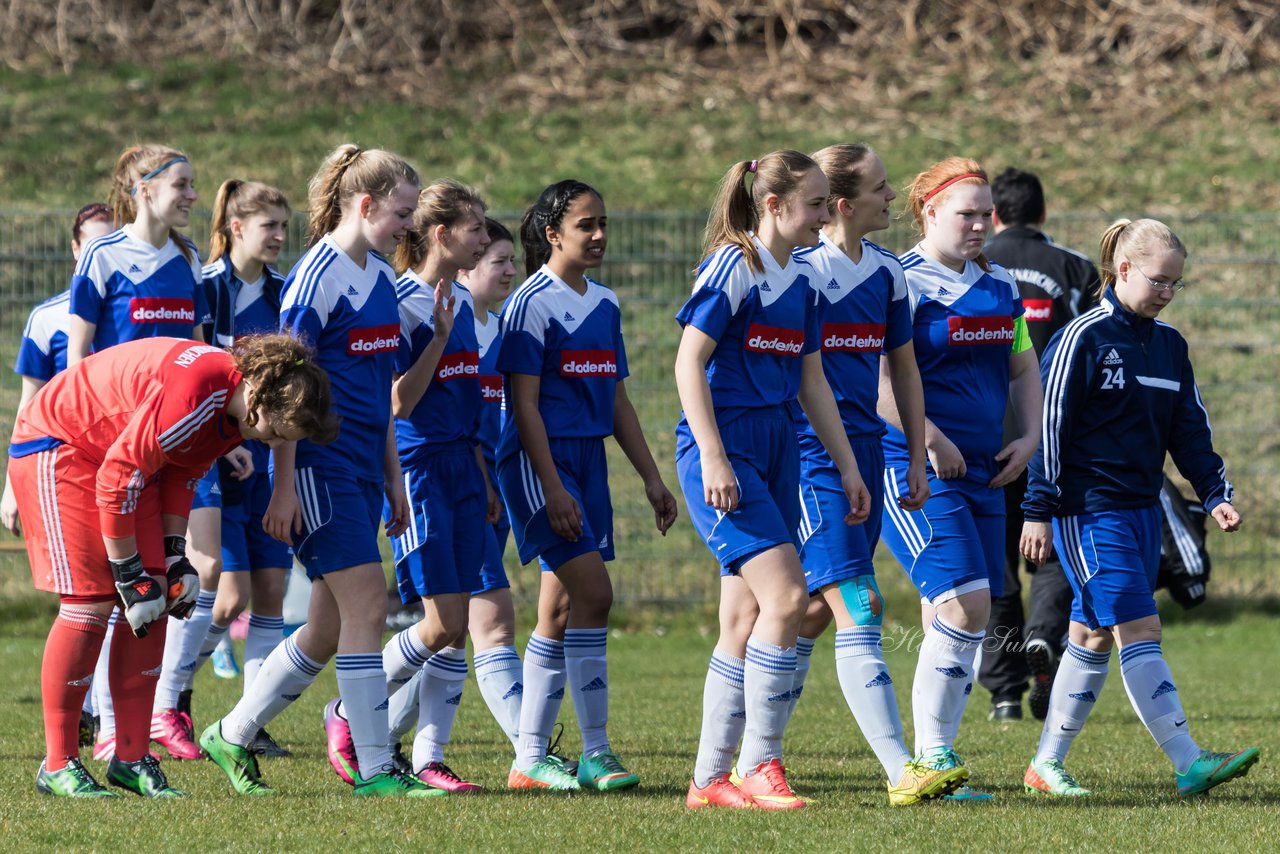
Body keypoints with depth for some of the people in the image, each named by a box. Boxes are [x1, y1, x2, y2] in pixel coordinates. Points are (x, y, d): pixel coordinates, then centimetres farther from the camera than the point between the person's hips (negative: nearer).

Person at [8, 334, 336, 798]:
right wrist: (129, 573, -20)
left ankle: (131, 759, 4)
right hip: (56, 446, -9)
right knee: (91, 599, -15)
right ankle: (58, 766, -7)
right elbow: (117, 479, -28)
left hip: (120, 451, 9)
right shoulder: (194, 394, -34)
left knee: (153, 602, -1)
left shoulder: (238, 407, -5)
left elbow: (181, 470, 11)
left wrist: (173, 553, 2)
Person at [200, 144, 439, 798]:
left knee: (329, 628, 8)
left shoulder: (381, 277, 14)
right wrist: (284, 487, -17)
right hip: (319, 467, -9)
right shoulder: (317, 277, -12)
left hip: (363, 470, 9)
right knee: (367, 604, -11)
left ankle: (233, 736, 21)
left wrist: (393, 479, 20)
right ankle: (374, 768, -8)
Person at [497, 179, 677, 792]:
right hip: (539, 463, -8)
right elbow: (524, 404, -13)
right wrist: (551, 487, -19)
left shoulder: (604, 304, 14)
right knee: (593, 595, -15)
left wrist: (652, 477, 16)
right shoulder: (532, 303, -9)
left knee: (561, 610, 7)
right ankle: (595, 751, -11)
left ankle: (530, 759, 11)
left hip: (588, 460, 8)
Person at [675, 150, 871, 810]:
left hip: (776, 451, 8)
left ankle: (710, 779, 10)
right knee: (785, 594, -18)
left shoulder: (801, 279, 14)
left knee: (745, 622, 6)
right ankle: (761, 766, -12)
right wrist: (712, 456, -20)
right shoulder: (732, 267, -10)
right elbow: (688, 362, -13)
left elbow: (812, 383, 20)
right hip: (722, 451, -8)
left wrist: (848, 468, 18)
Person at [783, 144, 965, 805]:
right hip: (808, 455, -8)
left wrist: (917, 459, 18)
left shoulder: (885, 272, 11)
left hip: (865, 452, 8)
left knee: (814, 613, 11)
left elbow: (903, 368, 20)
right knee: (857, 607, -14)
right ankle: (901, 773, -19)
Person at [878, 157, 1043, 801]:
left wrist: (1028, 438, 10)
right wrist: (932, 440, -19)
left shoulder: (1000, 288, 15)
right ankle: (930, 759, -13)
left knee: (962, 622, 5)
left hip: (983, 469, 8)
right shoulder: (902, 284, -9)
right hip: (914, 468, -8)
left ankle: (936, 757, 11)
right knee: (964, 600, -19)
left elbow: (1023, 369, 25)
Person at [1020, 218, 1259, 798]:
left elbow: (1190, 429, 19)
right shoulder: (1083, 338, -10)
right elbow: (1050, 426, -9)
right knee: (1138, 629, -14)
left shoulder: (1169, 346, 12)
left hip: (1142, 509, 8)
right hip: (1089, 509, -8)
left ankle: (1047, 764, 18)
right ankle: (1189, 763, -21)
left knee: (1094, 636, 10)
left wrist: (1216, 493, 9)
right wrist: (1039, 512, -10)